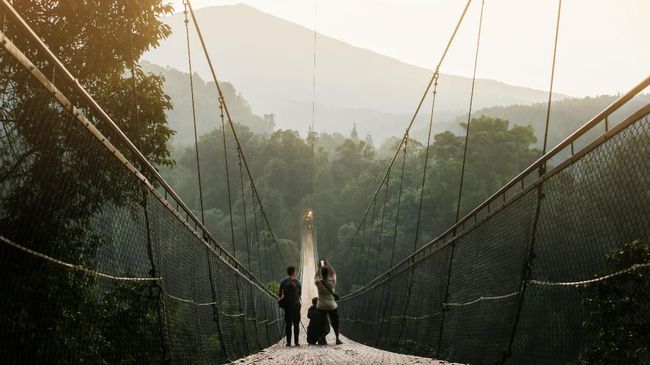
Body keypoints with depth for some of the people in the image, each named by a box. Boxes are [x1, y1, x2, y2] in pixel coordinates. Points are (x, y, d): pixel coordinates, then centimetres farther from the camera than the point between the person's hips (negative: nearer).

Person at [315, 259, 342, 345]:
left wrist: (321, 266, 18)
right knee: (335, 323, 13)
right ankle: (337, 339, 18)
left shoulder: (318, 283, -10)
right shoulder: (332, 282, -11)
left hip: (321, 306, 0)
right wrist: (328, 264, 13)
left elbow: (316, 276, 11)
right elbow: (334, 273, 7)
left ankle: (322, 340, 5)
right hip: (332, 306, 0)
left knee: (322, 324, 7)